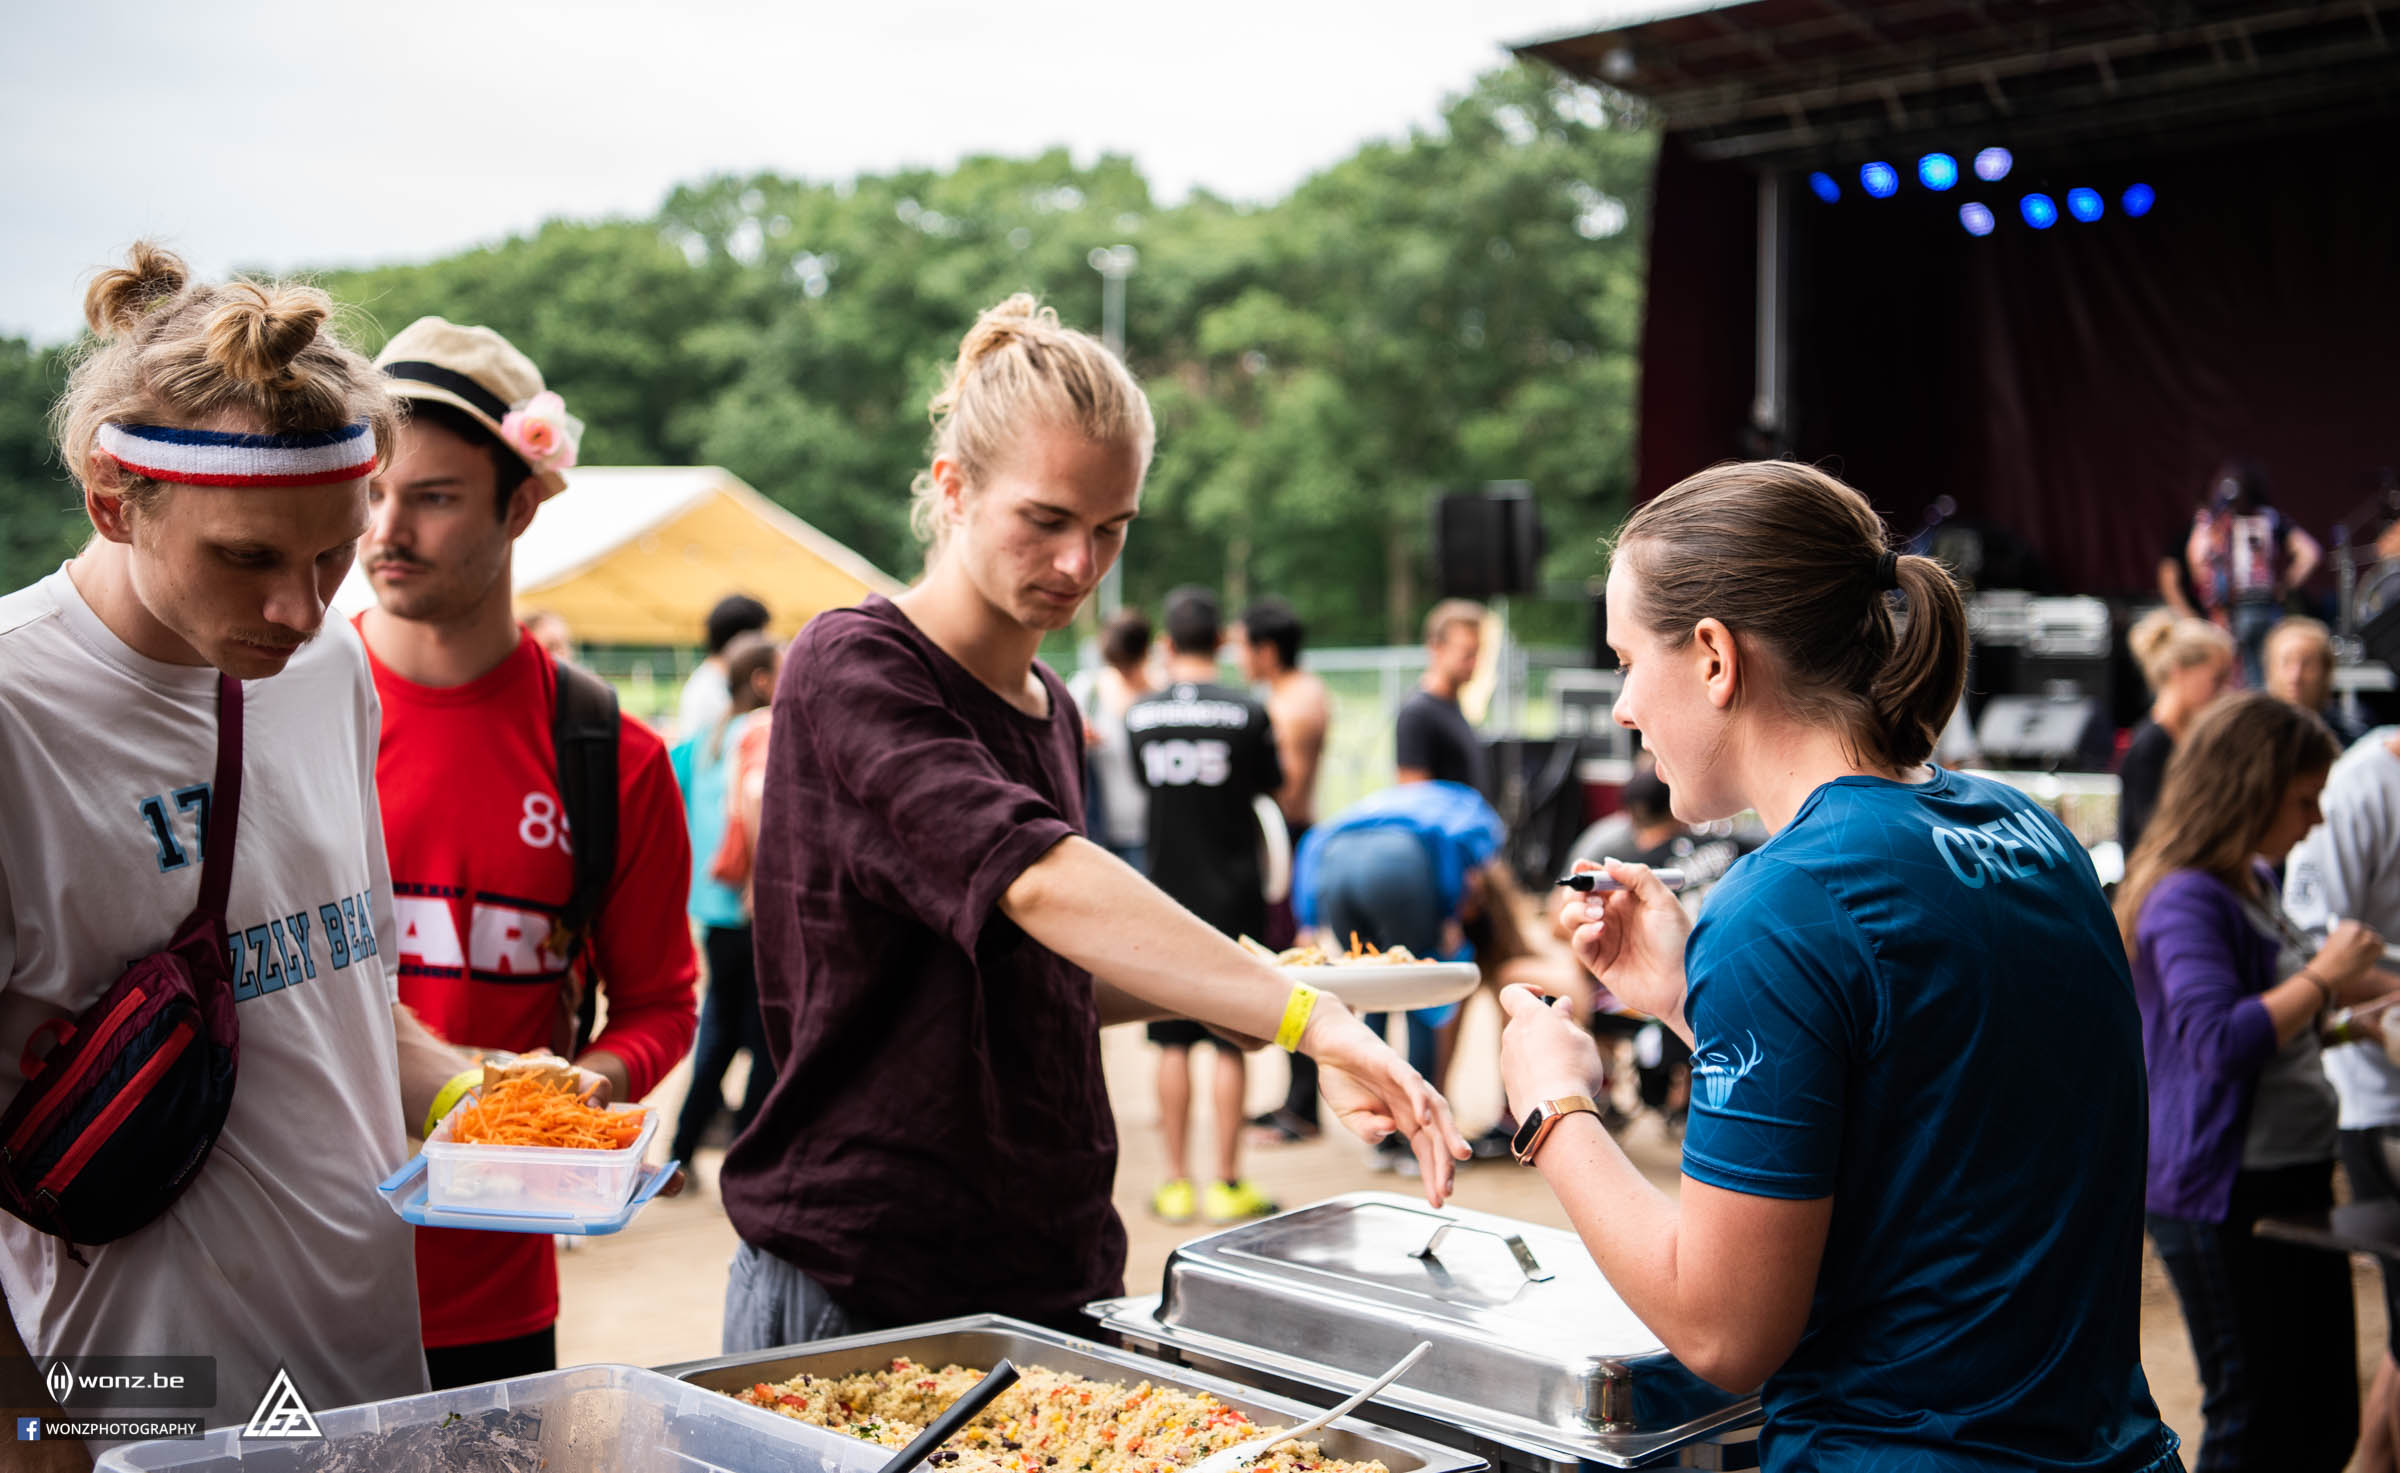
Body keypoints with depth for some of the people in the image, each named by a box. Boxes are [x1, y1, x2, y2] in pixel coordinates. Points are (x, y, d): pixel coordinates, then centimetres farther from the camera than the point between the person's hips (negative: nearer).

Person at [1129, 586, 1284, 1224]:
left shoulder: (1140, 715, 0)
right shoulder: (1246, 712, -9)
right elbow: (1273, 786, 3)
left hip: (1167, 893, 3)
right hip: (1232, 895, -2)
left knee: (1173, 1043, 9)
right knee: (1230, 1044, 3)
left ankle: (1177, 1183, 13)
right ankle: (1228, 1183, 8)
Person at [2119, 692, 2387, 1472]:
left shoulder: (2255, 881, 10)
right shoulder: (2186, 898, -18)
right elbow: (2218, 1039, -30)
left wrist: (2348, 990, 13)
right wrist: (2323, 977, -20)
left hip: (2295, 1175, 9)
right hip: (2221, 1194, -9)